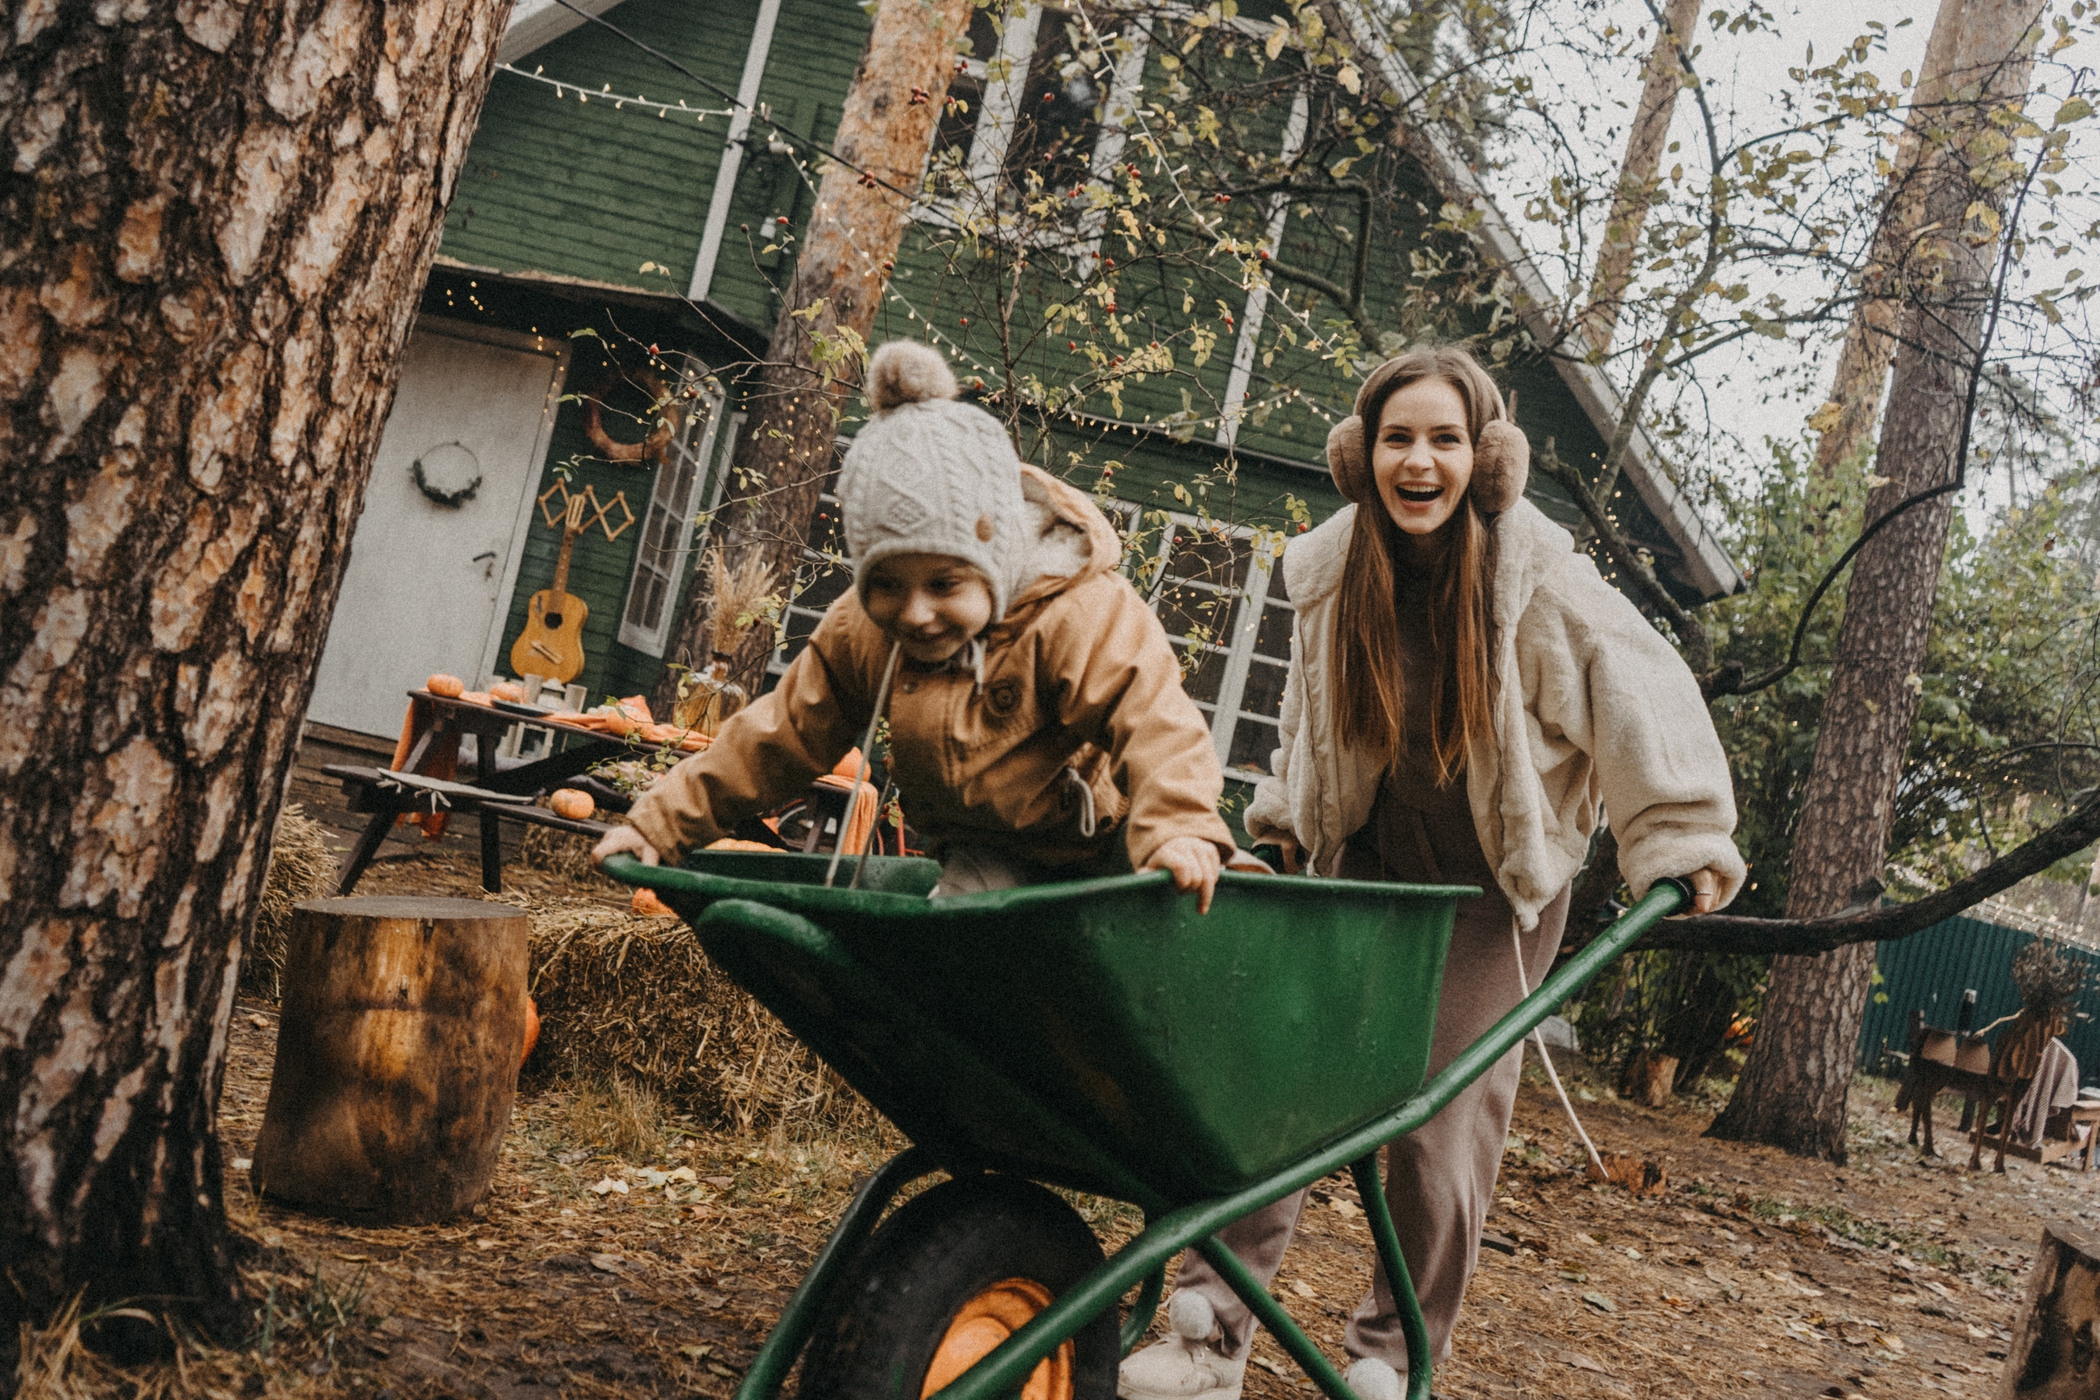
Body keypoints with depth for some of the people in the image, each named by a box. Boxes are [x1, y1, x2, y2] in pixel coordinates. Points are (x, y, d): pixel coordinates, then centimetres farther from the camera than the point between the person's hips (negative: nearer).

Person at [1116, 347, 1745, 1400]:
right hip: (1366, 861, 3)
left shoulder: (1540, 580, -17)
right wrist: (1285, 822, 18)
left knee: (1446, 1131, -3)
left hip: (1498, 886, -3)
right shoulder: (1333, 574, -5)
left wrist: (1681, 842, -18)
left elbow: (1643, 695, -15)